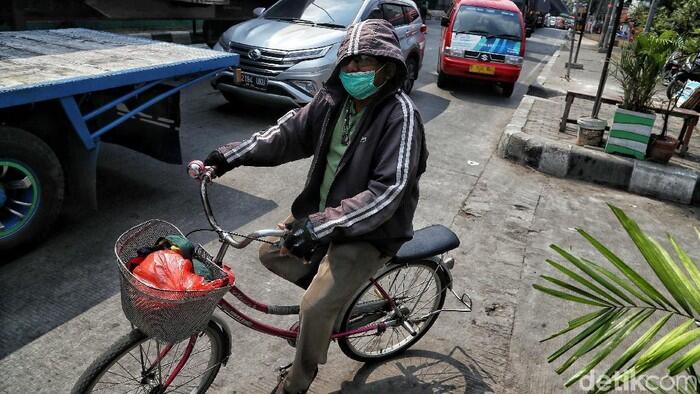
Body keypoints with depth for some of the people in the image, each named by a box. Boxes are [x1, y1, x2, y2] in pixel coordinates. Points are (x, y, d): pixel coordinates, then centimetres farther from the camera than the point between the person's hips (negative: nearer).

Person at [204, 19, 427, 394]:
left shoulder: (399, 114, -24)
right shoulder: (335, 99, -4)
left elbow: (387, 192, -31)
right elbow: (289, 132, 1)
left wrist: (321, 225, -37)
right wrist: (230, 155, -10)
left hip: (368, 232, -7)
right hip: (320, 211, 7)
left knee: (315, 307, -13)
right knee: (271, 252, 11)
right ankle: (333, 288, 30)